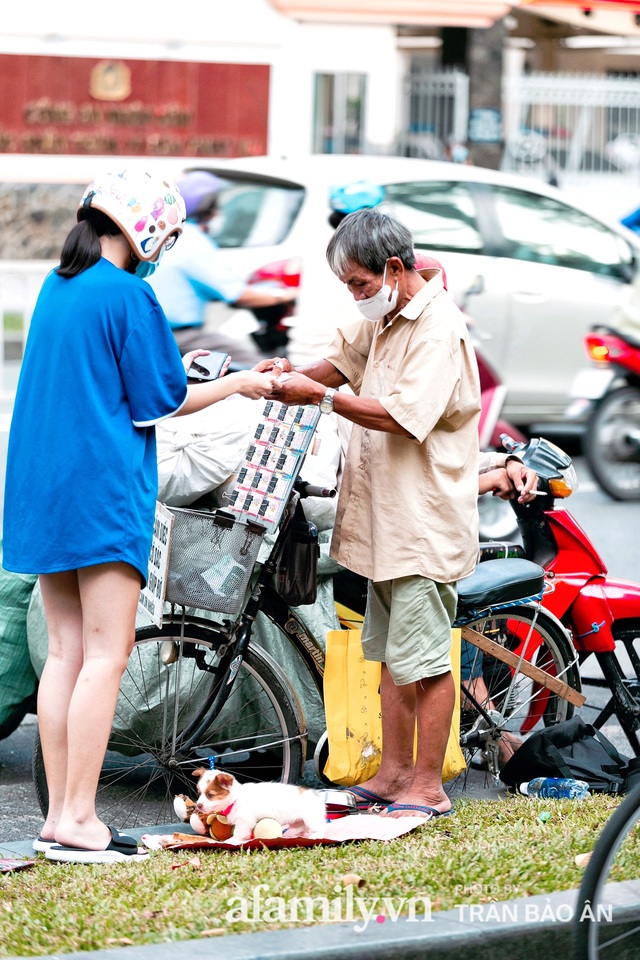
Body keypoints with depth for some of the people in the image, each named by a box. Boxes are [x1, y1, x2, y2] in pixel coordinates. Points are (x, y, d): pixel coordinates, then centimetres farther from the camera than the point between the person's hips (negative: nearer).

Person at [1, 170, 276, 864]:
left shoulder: (56, 290, 14)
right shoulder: (128, 295, -11)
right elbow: (160, 404, -7)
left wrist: (168, 366, 23)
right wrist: (237, 385, 5)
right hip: (105, 489, -8)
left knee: (65, 652, 8)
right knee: (106, 653, -7)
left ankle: (59, 818, 7)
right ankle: (78, 821, -10)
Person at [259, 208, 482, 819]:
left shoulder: (437, 328, -17)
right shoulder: (384, 319, 13)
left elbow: (405, 417, -25)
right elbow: (347, 358, 27)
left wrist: (321, 395, -23)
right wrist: (296, 373, 6)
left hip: (424, 520, -10)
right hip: (385, 517, 10)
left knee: (424, 659, -5)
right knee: (390, 653, 15)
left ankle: (428, 786, 1)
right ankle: (394, 772, 23)